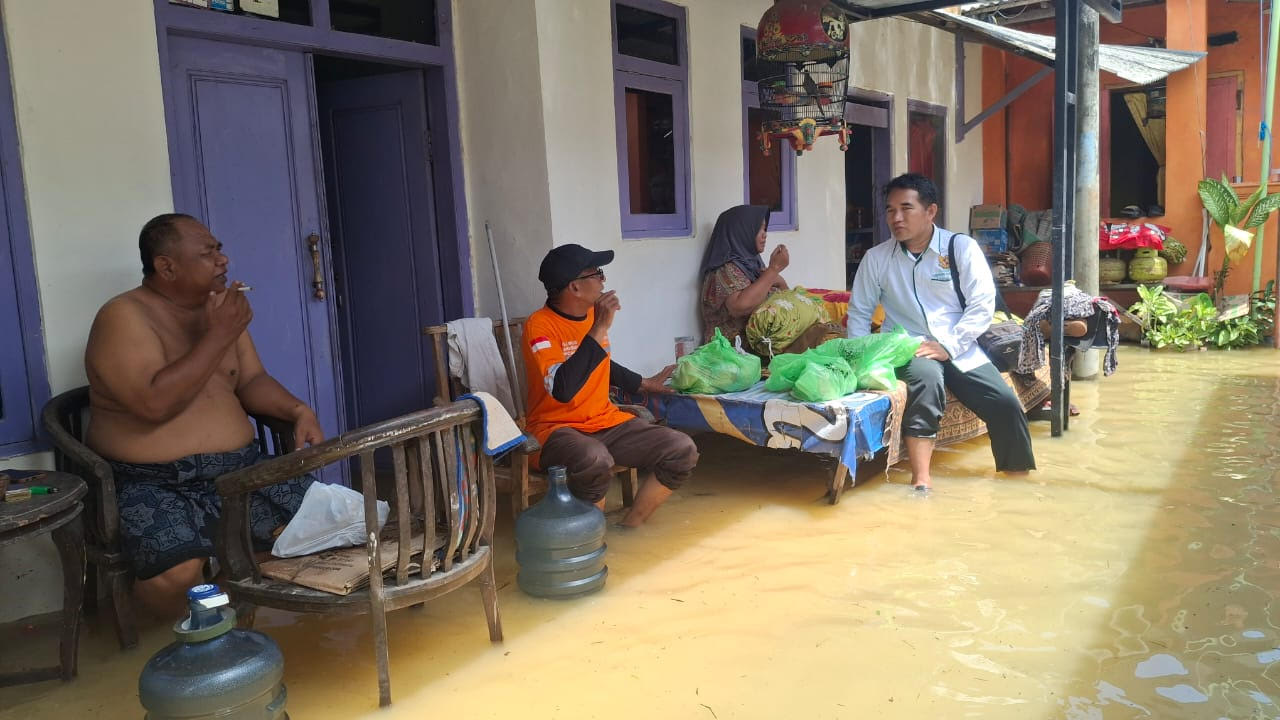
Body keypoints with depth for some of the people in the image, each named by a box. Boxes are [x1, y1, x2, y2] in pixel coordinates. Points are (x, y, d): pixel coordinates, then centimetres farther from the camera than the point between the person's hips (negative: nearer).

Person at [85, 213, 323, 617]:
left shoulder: (220, 309, 10)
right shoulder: (123, 317, -12)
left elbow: (252, 382, 12)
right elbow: (155, 403, -24)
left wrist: (298, 411, -7)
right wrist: (217, 337, -21)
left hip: (240, 470, 6)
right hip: (151, 484, -6)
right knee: (179, 575, -32)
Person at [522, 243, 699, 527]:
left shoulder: (593, 313, 6)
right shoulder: (540, 325, -17)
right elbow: (562, 389, -33)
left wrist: (646, 383, 33)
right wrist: (599, 330, -29)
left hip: (606, 422, 7)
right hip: (557, 428, -7)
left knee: (683, 450, -10)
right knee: (595, 459, -40)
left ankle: (629, 526, 1)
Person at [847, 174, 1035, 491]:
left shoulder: (962, 247, -2)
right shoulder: (876, 257, 3)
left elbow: (983, 304, -7)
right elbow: (859, 312, 10)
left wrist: (947, 346, -17)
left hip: (959, 350, 1)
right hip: (907, 348, -1)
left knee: (1006, 404, -14)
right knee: (927, 379, -35)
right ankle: (921, 479, -35)